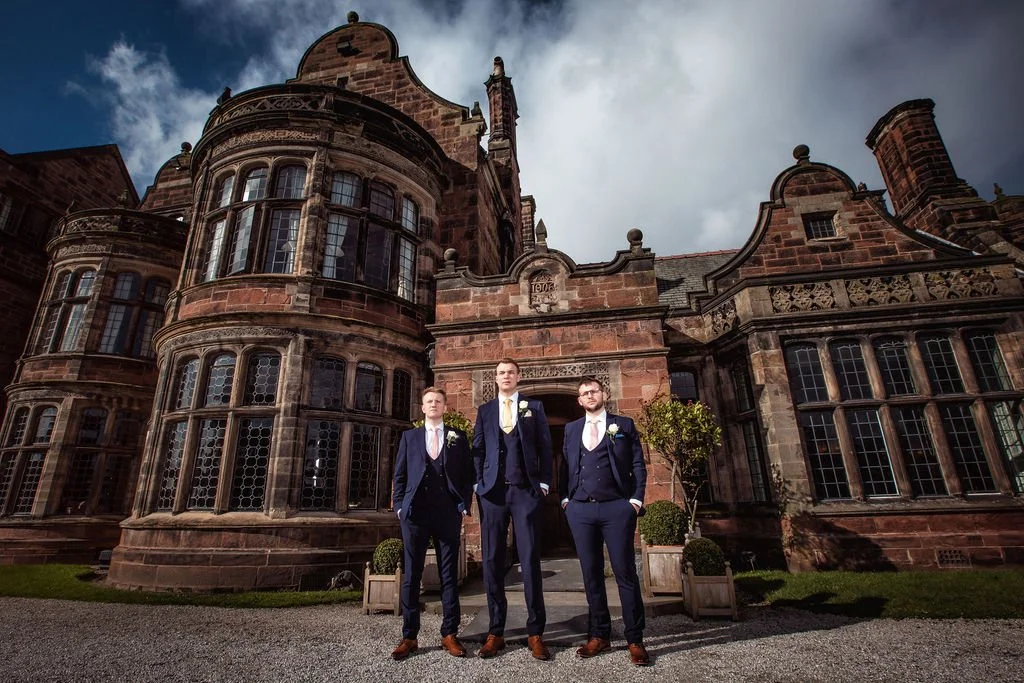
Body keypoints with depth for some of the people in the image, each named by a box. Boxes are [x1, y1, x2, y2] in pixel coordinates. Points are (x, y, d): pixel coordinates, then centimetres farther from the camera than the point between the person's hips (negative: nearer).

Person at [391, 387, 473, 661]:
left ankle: (449, 634, 15)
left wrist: (464, 506, -2)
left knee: (449, 574, 5)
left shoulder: (458, 437, 9)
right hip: (415, 512, 1)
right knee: (411, 575, 4)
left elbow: (467, 474, 7)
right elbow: (399, 474, 11)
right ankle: (409, 637, 14)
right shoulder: (409, 436, 13)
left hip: (448, 512, 0)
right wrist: (399, 506, 2)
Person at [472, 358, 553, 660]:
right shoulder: (484, 410, 13)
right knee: (492, 562, 5)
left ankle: (535, 632, 10)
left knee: (530, 561, 0)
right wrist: (479, 483, 1)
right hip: (492, 492, 2)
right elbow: (477, 450, 11)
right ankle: (495, 632, 16)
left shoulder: (534, 407, 9)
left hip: (526, 491, -2)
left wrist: (544, 483, -2)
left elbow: (545, 447, 5)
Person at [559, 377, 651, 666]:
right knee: (591, 574, 9)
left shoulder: (624, 424, 6)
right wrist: (564, 497, 3)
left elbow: (638, 465, 4)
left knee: (625, 573, 1)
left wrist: (636, 499, -5)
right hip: (580, 510, 3)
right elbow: (566, 466, 14)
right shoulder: (571, 429, 14)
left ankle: (635, 640, 12)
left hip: (617, 508, -3)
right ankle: (599, 635, 22)